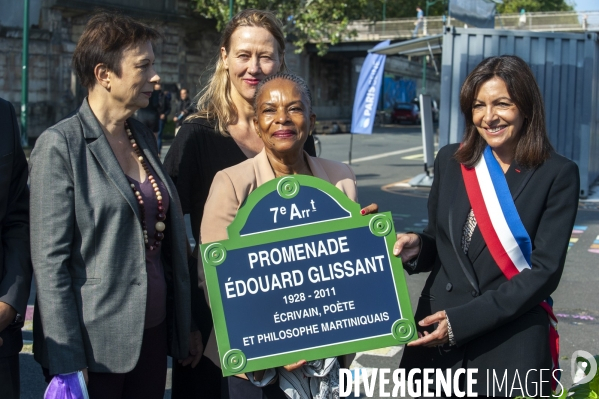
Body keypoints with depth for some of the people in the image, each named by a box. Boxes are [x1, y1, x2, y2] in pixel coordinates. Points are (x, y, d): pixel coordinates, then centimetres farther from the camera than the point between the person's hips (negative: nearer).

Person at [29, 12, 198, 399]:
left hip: (154, 334, 6)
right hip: (95, 346, -6)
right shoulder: (61, 144, -11)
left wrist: (186, 323, 15)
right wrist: (66, 362, -16)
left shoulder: (144, 138, 10)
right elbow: (50, 260, -14)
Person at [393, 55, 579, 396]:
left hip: (512, 343, -3)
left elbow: (546, 271, -11)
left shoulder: (558, 174, -7)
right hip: (436, 333, 4)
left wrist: (463, 320, -17)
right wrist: (418, 247, -11)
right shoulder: (450, 160, 5)